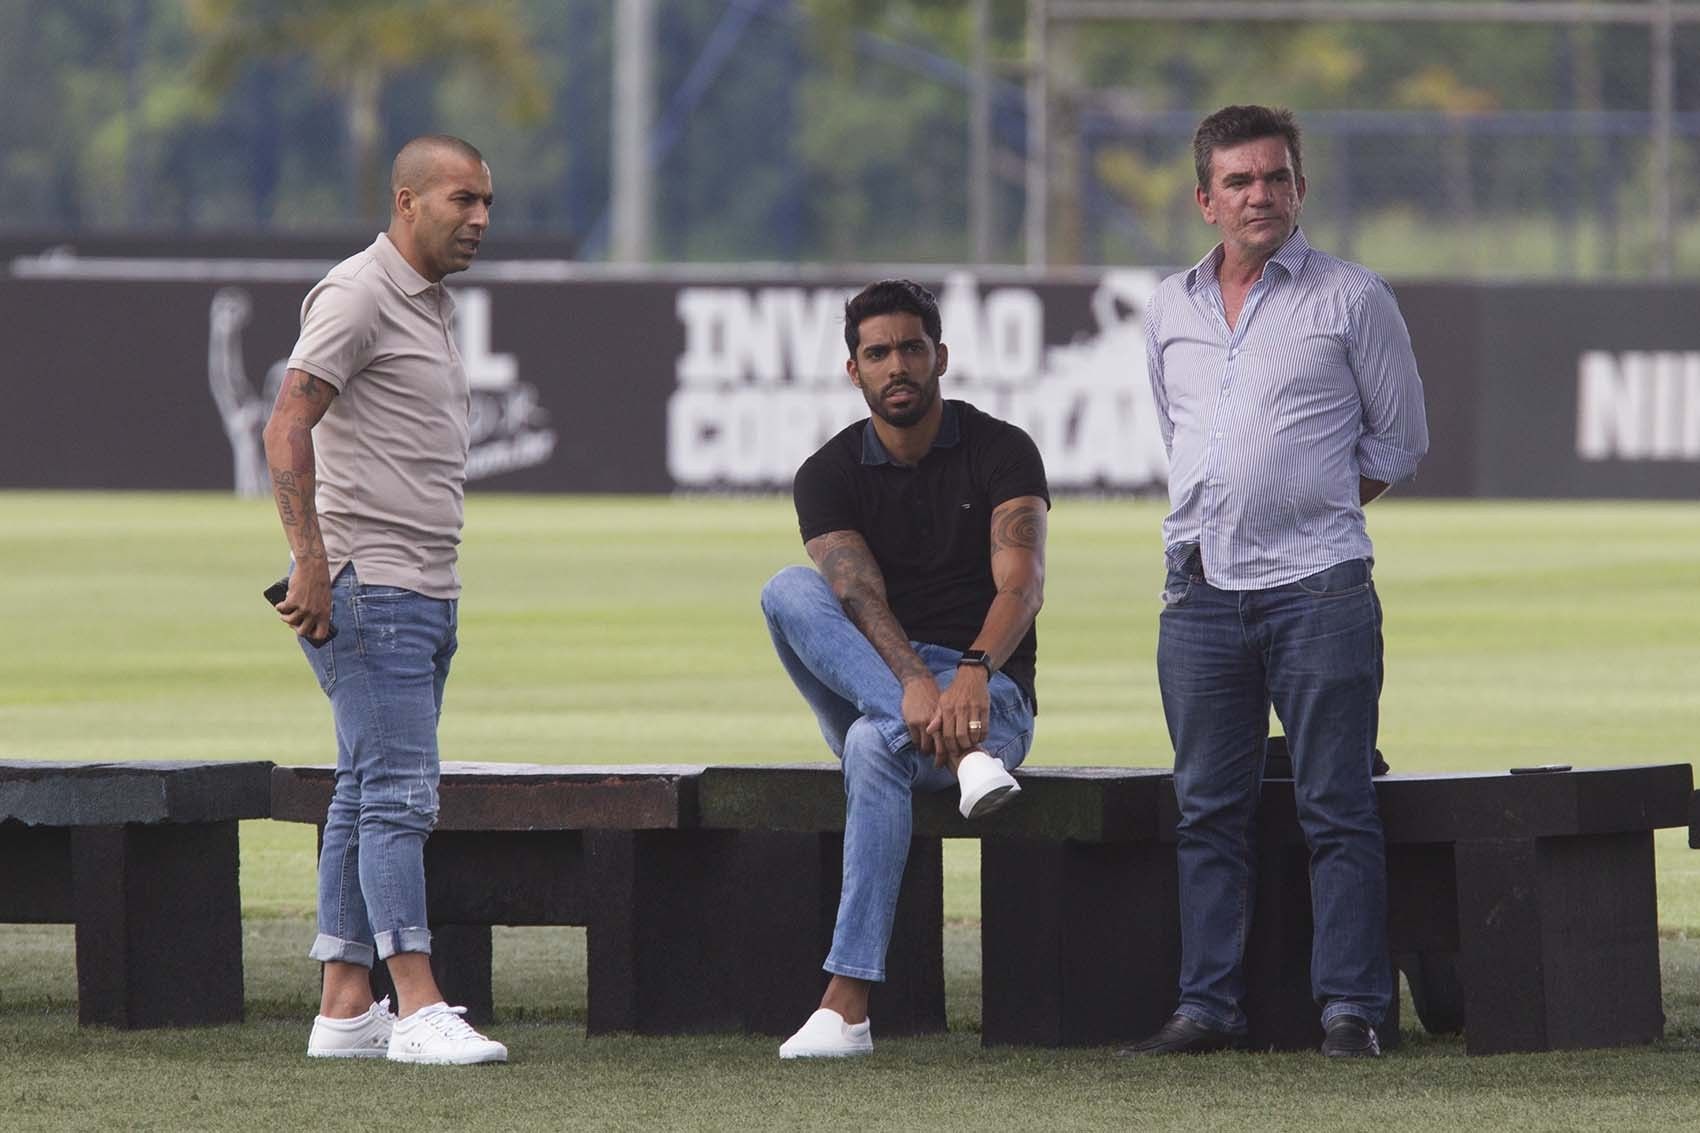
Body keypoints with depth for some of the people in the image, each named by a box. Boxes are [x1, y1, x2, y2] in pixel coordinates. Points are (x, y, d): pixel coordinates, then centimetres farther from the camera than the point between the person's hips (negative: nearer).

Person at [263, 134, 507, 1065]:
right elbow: (287, 429, -19)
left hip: (424, 595, 10)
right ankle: (418, 1009, -18)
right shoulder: (358, 295, -10)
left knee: (369, 798, 9)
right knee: (399, 795, -14)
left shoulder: (430, 308, 19)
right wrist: (311, 562, -25)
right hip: (367, 592, -10)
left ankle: (345, 1008, 10)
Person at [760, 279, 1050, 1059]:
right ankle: (960, 756, -41)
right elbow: (858, 596, -14)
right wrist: (913, 681, -36)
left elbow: (1021, 584, -17)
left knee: (875, 746, -37)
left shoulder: (1000, 452, -2)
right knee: (788, 590, -25)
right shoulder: (829, 475, 3)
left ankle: (846, 1005, -42)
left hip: (988, 692, -3)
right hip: (871, 687, 3)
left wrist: (973, 671, -38)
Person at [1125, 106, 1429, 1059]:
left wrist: (1312, 510, 6)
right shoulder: (1172, 309, 13)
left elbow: (1400, 440, 6)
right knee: (1210, 810, 6)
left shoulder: (1353, 299, 1)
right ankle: (1209, 1005, 9)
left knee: (1337, 809, -4)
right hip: (1201, 588, 4)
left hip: (1317, 587, -4)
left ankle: (1352, 1007, -2)